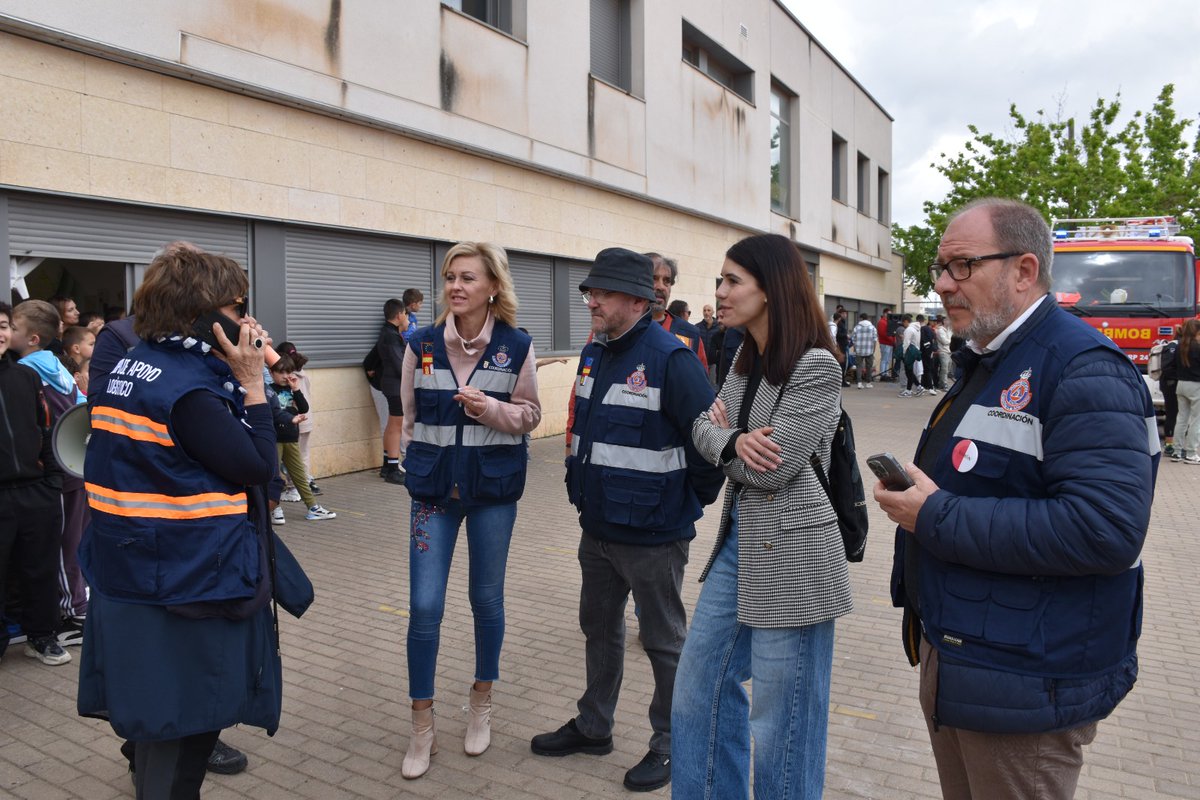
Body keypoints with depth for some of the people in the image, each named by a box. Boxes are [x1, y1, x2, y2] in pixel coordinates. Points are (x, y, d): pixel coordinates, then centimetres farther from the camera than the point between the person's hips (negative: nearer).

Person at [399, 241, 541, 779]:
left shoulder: (517, 346, -6)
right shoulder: (421, 345, -2)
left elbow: (529, 414, 1)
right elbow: (410, 416, 8)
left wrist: (491, 410, -17)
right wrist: (418, 466, 11)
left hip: (493, 488, -1)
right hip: (434, 488, 1)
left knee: (486, 598, 13)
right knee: (424, 606, -1)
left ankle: (481, 704, 35)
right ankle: (422, 727, 17)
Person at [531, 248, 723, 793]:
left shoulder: (670, 359, -20)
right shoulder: (594, 353, 6)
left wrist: (691, 499, -10)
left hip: (652, 536, -8)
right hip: (597, 528, 8)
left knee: (664, 641, 10)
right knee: (599, 628, 22)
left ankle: (669, 744, 28)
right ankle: (593, 727, 41)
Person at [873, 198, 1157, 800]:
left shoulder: (1083, 369, -19)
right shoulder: (984, 360, 12)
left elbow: (1106, 529, -31)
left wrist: (938, 518, -25)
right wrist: (912, 491, 3)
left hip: (1023, 683, -9)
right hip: (949, 654, 9)